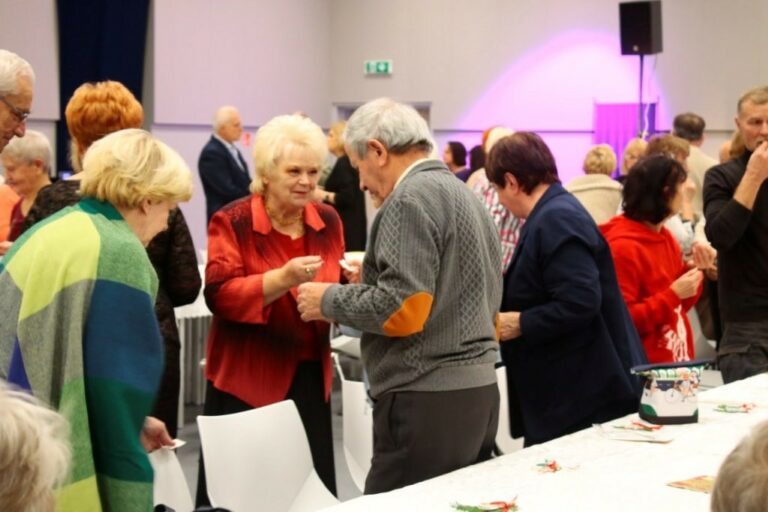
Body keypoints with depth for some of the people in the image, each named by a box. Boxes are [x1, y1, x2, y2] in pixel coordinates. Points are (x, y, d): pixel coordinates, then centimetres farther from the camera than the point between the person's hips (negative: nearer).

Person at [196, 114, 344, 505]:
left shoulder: (328, 221, 7)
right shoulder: (232, 222, -9)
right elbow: (219, 295, -17)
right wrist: (282, 278, -29)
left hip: (309, 378, 5)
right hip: (247, 381, -4)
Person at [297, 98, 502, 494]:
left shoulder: (411, 197, -11)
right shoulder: (465, 196, 18)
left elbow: (402, 310, -20)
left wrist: (329, 299, -5)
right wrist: (375, 282, 21)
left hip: (428, 401, -10)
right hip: (477, 392, 10)